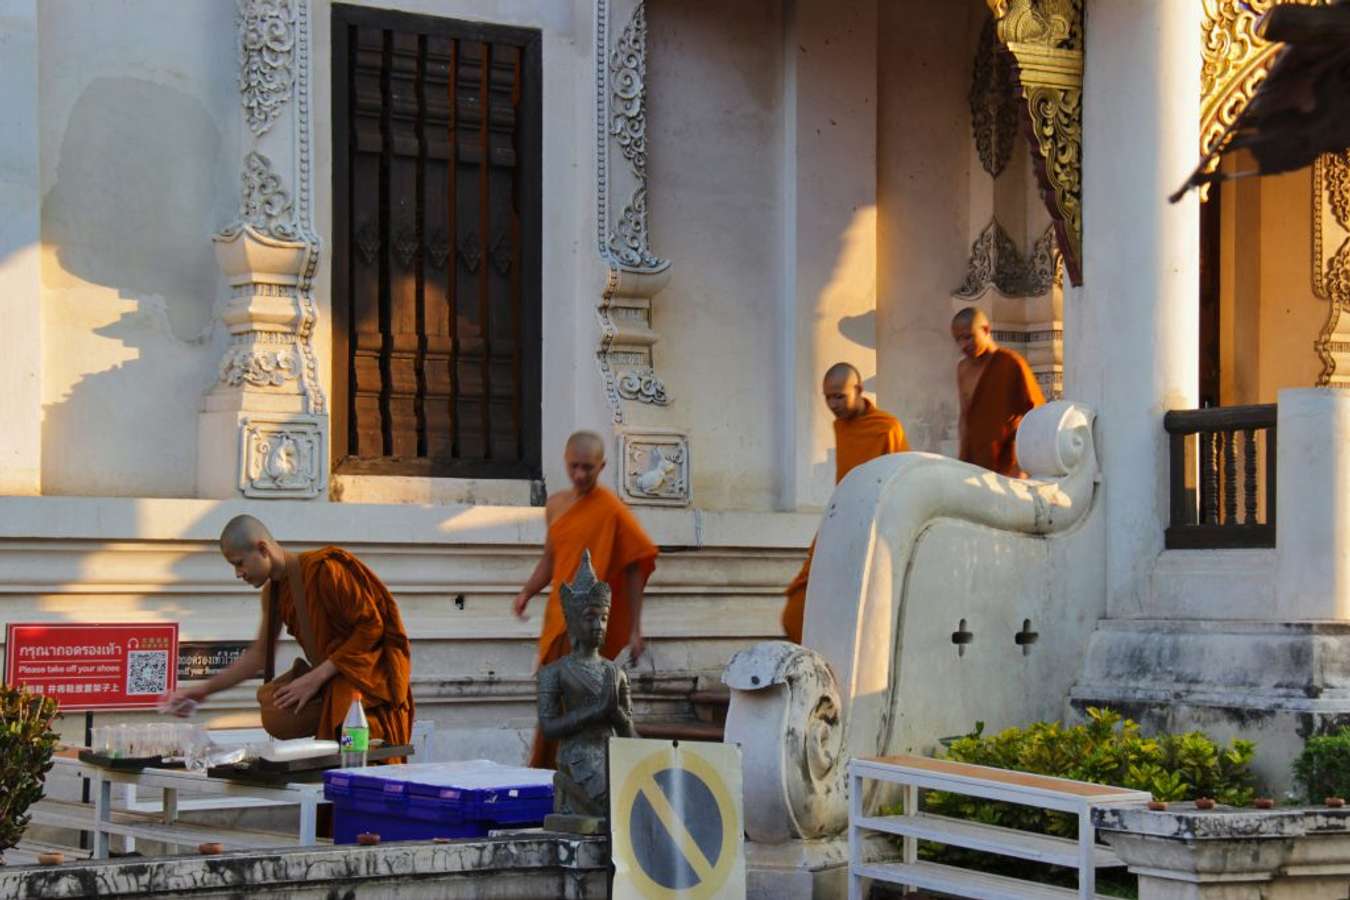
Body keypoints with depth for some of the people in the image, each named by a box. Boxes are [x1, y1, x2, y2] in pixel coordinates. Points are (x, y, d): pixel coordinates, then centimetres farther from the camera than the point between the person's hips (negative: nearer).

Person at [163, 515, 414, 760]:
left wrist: (317, 677, -19)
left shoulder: (323, 570, -18)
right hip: (332, 681, 8)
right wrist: (205, 689, 12)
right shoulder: (274, 591, 8)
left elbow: (372, 626, -18)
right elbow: (259, 654, 18)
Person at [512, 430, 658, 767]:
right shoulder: (556, 505, 11)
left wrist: (634, 631, -10)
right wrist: (527, 592, 5)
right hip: (559, 619, 7)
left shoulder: (611, 509, -10)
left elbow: (634, 569, -8)